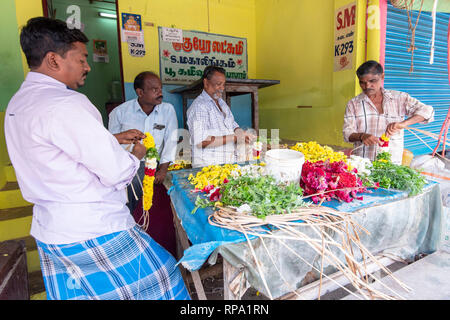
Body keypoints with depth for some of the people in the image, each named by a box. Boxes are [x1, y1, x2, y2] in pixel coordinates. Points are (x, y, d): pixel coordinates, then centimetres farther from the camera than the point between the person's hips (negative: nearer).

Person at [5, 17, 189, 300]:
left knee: (72, 294, 23)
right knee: (159, 283, 8)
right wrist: (136, 155, -1)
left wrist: (114, 138, 17)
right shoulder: (65, 104, -23)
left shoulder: (18, 103, 9)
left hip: (50, 231, 10)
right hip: (93, 231, -9)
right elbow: (115, 172, -23)